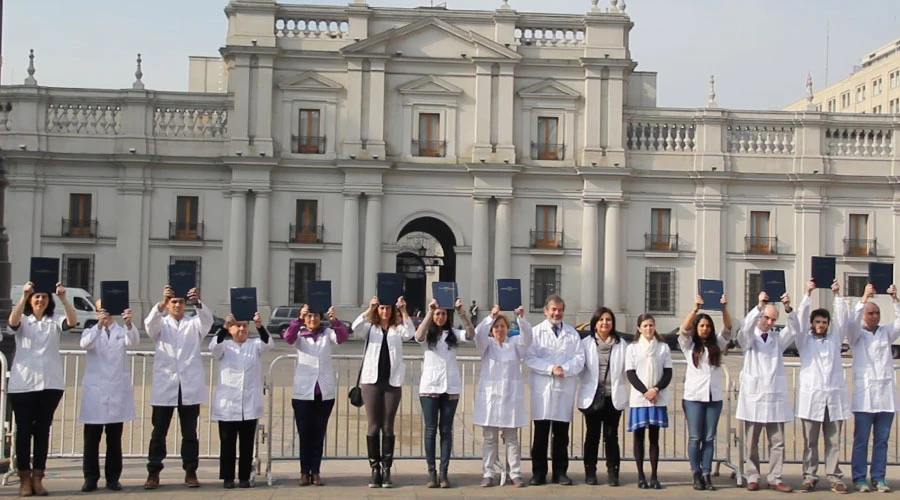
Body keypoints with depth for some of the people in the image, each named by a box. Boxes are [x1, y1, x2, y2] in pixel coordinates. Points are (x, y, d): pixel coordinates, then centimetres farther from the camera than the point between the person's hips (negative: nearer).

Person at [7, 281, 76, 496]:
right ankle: (24, 479, 6)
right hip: (23, 384, -1)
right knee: (24, 430, 1)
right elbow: (12, 322, -19)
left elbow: (72, 321, -14)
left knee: (42, 430, 5)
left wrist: (63, 299, -29)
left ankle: (37, 478, 11)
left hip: (50, 384, 1)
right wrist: (23, 295, -30)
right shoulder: (23, 321, 4)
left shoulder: (55, 320, 6)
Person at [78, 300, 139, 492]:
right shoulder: (91, 331, 6)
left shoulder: (122, 332, 7)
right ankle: (90, 478, 8)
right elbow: (85, 344, -18)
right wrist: (99, 325, -36)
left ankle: (113, 478, 13)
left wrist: (129, 324, -37)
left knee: (114, 438, 6)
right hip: (95, 391, -1)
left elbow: (133, 341, -16)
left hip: (117, 391, 1)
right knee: (91, 438, 1)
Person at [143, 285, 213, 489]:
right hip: (164, 386, 0)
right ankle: (153, 473, 7)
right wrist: (162, 303, -32)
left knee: (189, 432, 6)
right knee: (159, 432, 2)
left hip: (190, 387, 0)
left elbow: (207, 319, -11)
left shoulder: (194, 325, 11)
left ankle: (190, 472, 12)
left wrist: (197, 302, -32)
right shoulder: (160, 324, 10)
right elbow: (150, 322, -13)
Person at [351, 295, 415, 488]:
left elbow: (410, 333, -11)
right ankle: (374, 469, 7)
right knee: (373, 427, 2)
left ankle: (386, 469, 9)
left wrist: (403, 311, -21)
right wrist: (369, 309, -20)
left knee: (388, 427, 4)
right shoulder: (370, 327, 8)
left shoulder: (397, 328, 9)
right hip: (371, 380, 0)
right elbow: (355, 328, -12)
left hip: (392, 382, 0)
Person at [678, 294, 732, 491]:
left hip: (714, 397, 2)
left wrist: (724, 308, -17)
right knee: (695, 438, 1)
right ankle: (696, 475, 7)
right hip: (693, 396, -2)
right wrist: (695, 308, -24)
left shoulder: (717, 344, 11)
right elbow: (684, 329, -11)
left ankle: (707, 475, 7)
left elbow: (728, 329, -1)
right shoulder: (688, 345, 6)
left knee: (709, 438, 4)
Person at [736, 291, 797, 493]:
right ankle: (752, 478, 10)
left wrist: (788, 308, -21)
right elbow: (746, 326, -17)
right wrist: (759, 306, -29)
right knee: (752, 442, 3)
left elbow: (794, 329, -4)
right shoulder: (748, 338, 4)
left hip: (775, 396, 2)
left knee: (777, 442, 2)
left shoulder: (778, 338, 12)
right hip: (753, 395, -2)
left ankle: (775, 479, 8)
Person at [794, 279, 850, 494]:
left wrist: (837, 295, 1)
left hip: (835, 397, 2)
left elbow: (841, 317, 7)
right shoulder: (804, 340, 9)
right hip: (811, 397, -1)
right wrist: (808, 294, -4)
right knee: (810, 442, 2)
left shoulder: (835, 338, 15)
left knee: (833, 442, 3)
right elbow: (801, 316, 0)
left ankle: (834, 477, 6)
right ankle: (809, 476, 6)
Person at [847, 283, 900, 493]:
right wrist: (865, 297, -16)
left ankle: (878, 477, 11)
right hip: (864, 394, -3)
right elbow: (853, 321, -13)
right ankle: (859, 478, 4)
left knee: (882, 440, 5)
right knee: (861, 440, -1)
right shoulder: (857, 334, 6)